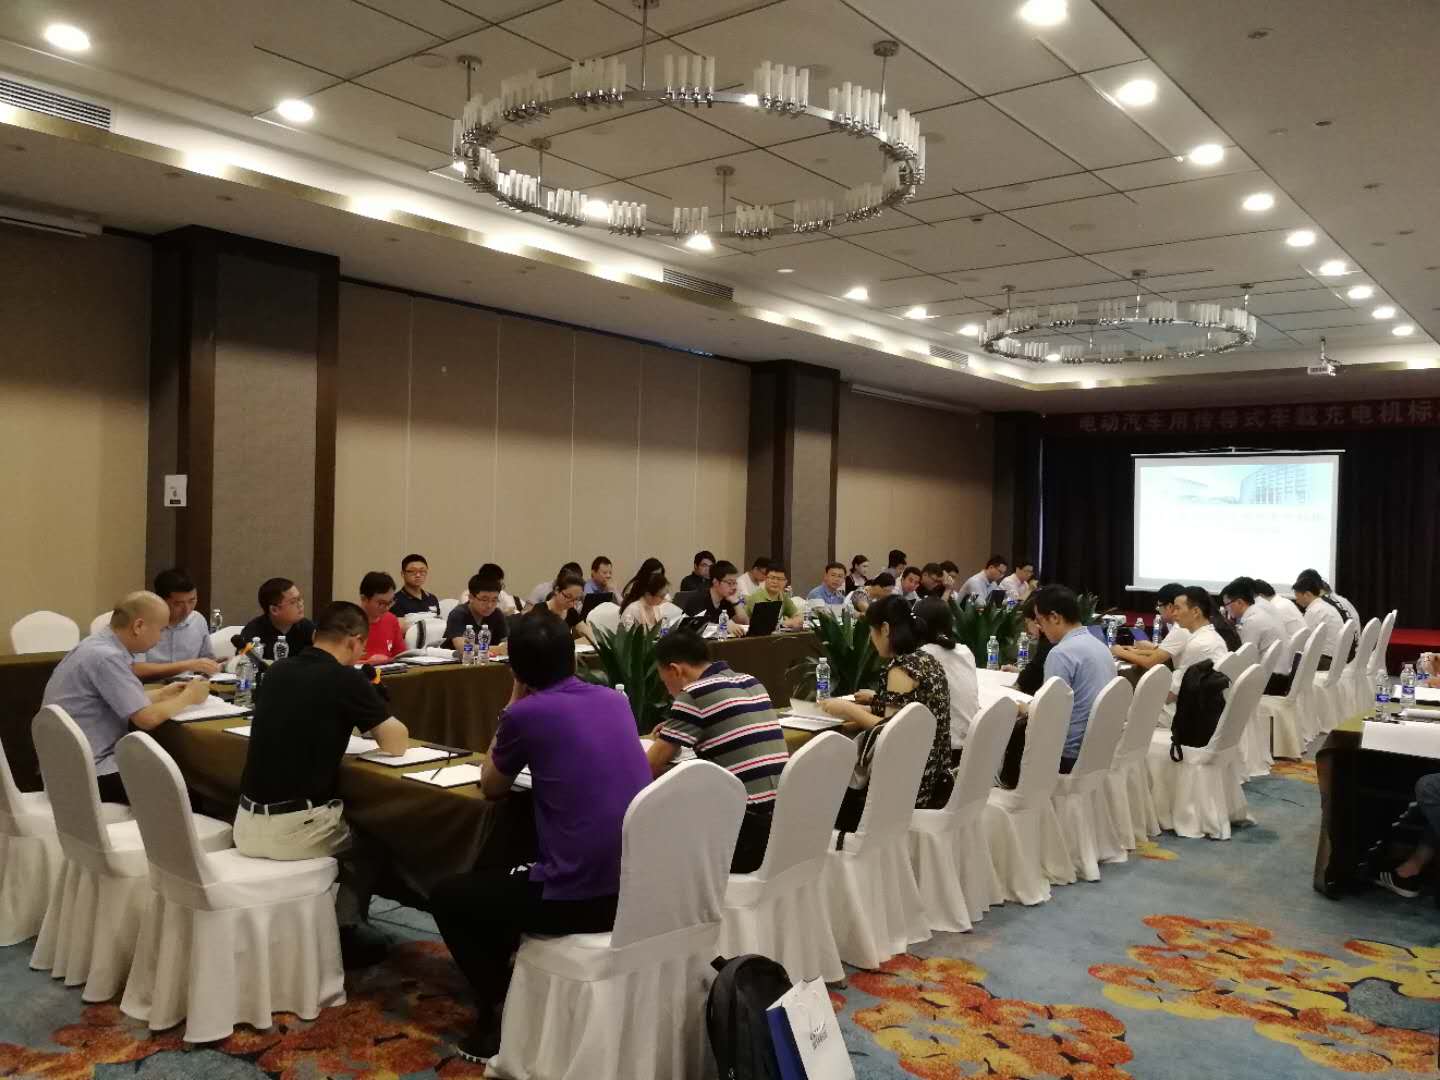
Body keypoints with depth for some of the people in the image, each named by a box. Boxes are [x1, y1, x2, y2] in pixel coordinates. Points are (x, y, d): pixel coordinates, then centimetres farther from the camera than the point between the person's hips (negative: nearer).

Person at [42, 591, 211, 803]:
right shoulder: (106, 656, -22)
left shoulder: (102, 645, 6)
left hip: (83, 760, 9)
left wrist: (161, 694, 10)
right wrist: (187, 697, -8)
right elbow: (147, 718, -22)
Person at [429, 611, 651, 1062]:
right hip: (639, 888, 7)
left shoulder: (525, 713, -8)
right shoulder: (616, 700, 9)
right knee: (498, 871, 34)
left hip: (579, 897, -7)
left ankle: (500, 1016, 20)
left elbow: (491, 786, 11)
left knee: (447, 896, 19)